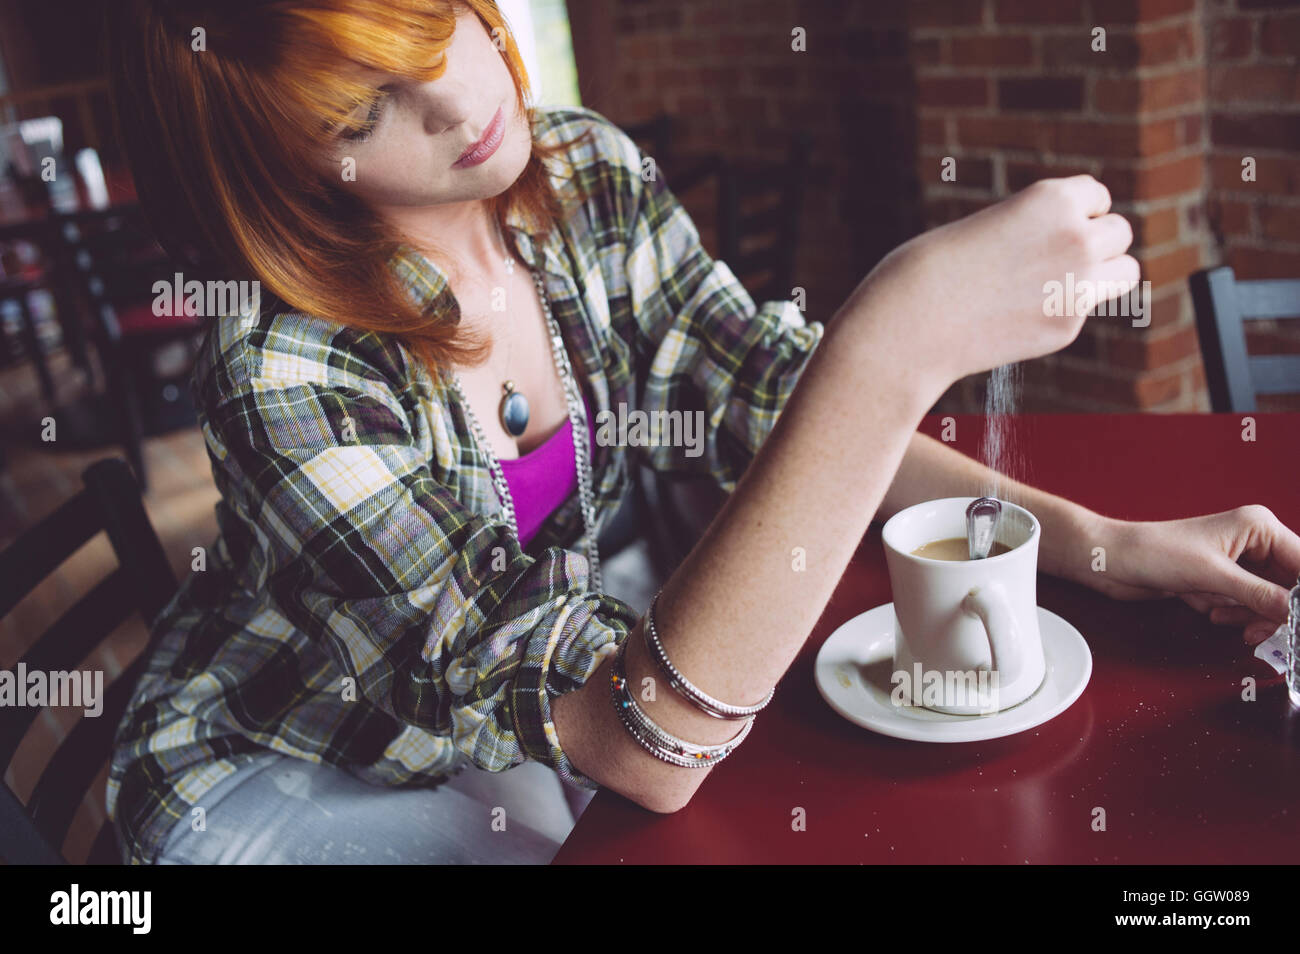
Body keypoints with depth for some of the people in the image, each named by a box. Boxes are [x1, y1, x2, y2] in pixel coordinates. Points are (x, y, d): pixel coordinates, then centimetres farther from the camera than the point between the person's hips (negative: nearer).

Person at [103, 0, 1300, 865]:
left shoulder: (589, 177, -14)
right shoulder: (287, 370, -32)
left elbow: (777, 412, -5)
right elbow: (646, 747, -38)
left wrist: (1095, 542, -17)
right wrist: (894, 349, -45)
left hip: (511, 701, 5)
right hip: (282, 781, -5)